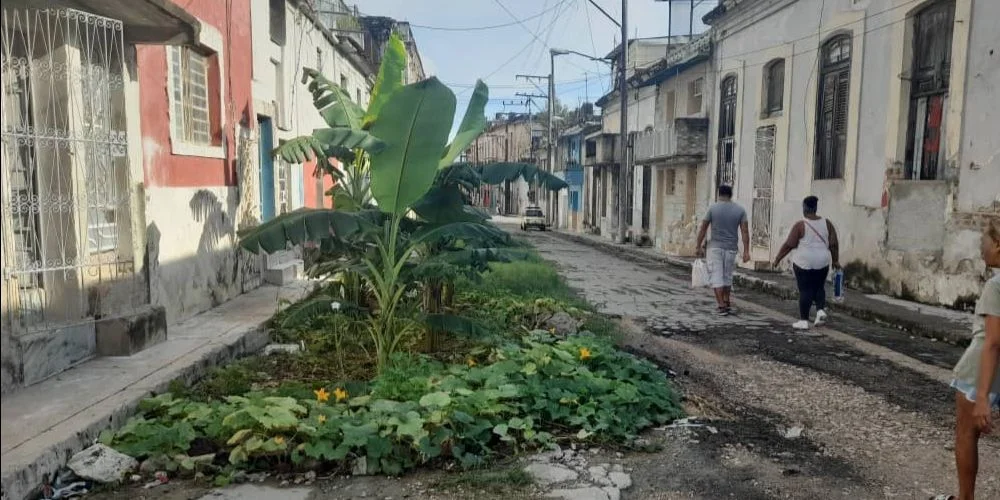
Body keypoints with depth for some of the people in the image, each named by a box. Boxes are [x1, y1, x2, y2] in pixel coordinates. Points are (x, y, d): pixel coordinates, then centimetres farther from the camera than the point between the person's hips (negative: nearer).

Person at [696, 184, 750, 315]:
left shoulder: (713, 208, -5)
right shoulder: (740, 210, 1)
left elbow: (703, 229, -4)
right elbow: (745, 231, -4)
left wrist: (699, 247, 6)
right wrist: (746, 252, -5)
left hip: (715, 247, -3)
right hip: (731, 248, 3)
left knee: (716, 277, 0)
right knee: (727, 276, 18)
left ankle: (722, 306, -8)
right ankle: (727, 303, 27)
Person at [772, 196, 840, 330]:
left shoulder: (800, 225, -10)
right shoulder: (826, 223, 2)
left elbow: (789, 245, -10)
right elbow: (834, 244, 3)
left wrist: (778, 258, -1)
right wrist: (835, 260, 13)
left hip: (804, 262, -4)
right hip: (822, 262, 4)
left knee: (805, 290, 2)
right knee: (819, 287, 21)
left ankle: (804, 320, 5)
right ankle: (821, 310, 2)